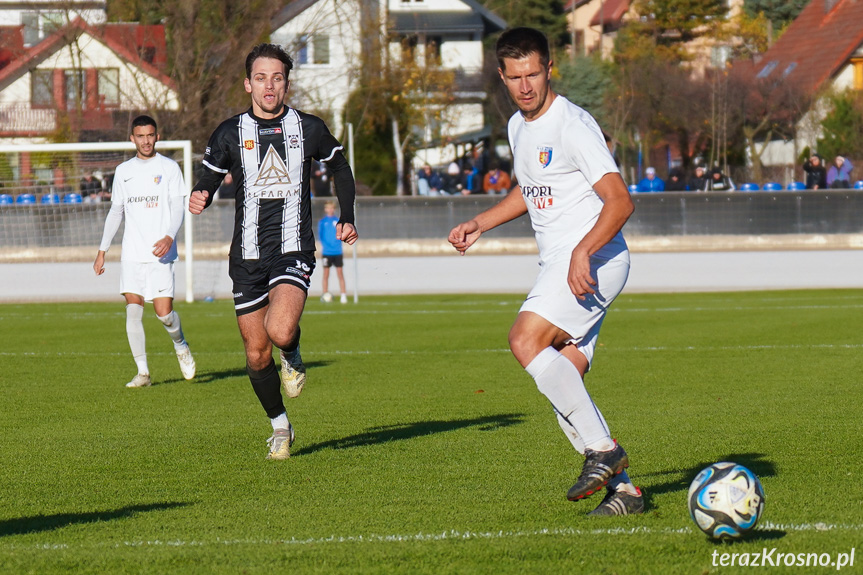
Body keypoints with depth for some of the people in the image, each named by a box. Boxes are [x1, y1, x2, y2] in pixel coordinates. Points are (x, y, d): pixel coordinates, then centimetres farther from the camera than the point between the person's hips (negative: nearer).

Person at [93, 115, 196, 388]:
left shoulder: (169, 168, 3)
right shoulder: (123, 171, 13)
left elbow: (178, 208, -3)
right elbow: (115, 212, 20)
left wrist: (169, 237, -21)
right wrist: (102, 250, 15)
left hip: (160, 253, -3)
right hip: (132, 253, 3)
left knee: (163, 311, -8)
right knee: (133, 309, -8)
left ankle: (180, 345, 24)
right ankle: (142, 372, -2)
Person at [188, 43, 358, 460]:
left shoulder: (309, 129, 2)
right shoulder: (230, 134, 2)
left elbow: (339, 167, 20)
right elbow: (208, 180, 8)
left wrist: (347, 217, 10)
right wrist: (199, 199, -16)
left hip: (294, 252, -2)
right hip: (247, 255, 2)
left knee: (280, 331, -28)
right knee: (256, 355, 4)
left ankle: (292, 356, 8)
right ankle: (280, 427, 26)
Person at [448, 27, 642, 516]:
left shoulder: (573, 125, -13)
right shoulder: (518, 127, 15)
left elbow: (620, 202, -19)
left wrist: (583, 252, -31)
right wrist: (479, 225, 25)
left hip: (595, 260, -9)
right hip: (558, 265, 9)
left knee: (526, 338, -24)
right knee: (561, 381, 0)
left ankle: (602, 449, -22)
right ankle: (624, 489, 3)